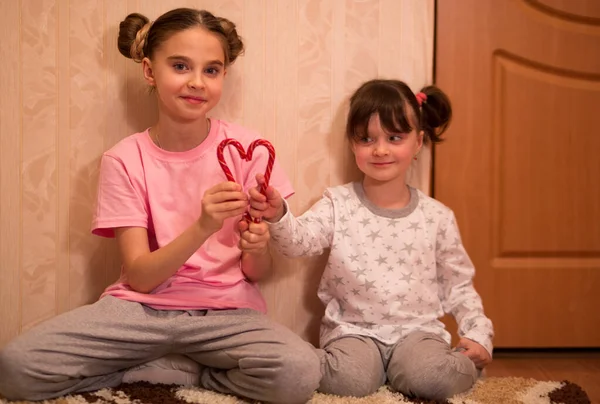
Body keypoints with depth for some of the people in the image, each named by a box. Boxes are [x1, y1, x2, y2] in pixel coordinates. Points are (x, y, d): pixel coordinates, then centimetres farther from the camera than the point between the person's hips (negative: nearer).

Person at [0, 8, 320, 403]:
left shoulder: (246, 148, -4)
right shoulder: (124, 160, -3)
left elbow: (258, 272, -1)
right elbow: (139, 276, -11)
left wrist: (256, 248, -25)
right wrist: (203, 227, -26)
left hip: (226, 311, 0)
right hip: (143, 308, 1)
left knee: (299, 372, -31)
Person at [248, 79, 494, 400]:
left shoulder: (438, 217, 3)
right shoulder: (337, 205, -2)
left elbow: (458, 286, 11)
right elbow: (298, 240, -19)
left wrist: (478, 332, 0)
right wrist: (277, 217, -39)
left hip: (417, 329, 1)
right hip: (353, 328, -1)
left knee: (435, 378, -28)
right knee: (352, 379, -30)